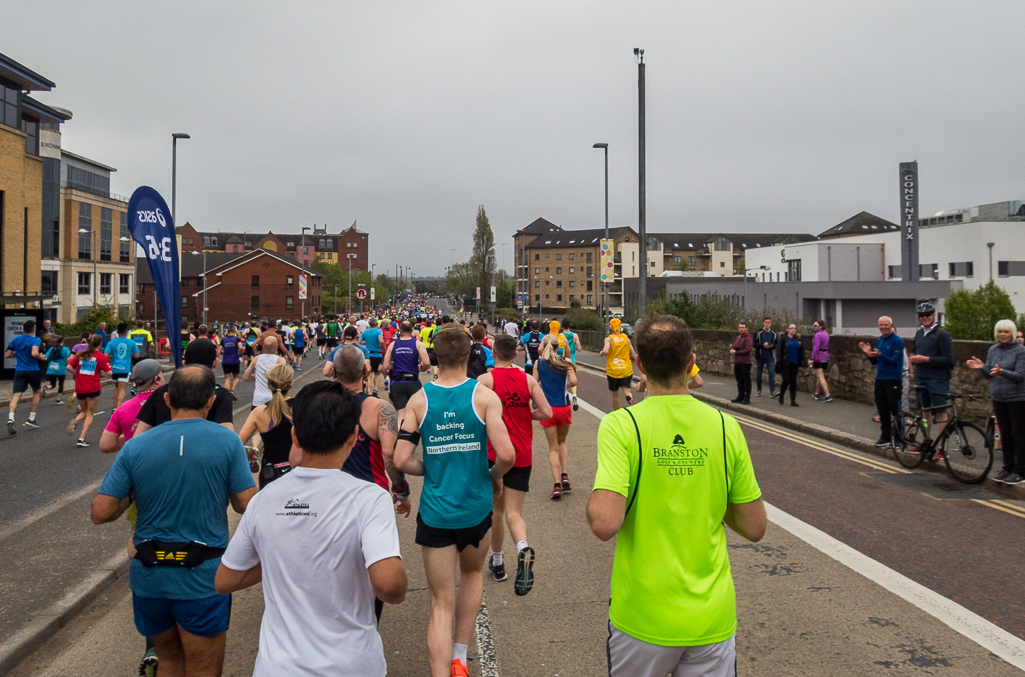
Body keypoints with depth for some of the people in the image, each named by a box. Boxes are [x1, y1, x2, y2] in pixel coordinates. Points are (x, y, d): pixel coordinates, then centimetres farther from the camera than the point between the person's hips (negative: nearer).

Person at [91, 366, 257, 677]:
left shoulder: (135, 447, -5)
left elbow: (101, 513, -6)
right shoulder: (227, 442, -11)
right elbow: (246, 506, -10)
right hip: (202, 579, -3)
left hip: (149, 577, 3)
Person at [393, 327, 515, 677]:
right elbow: (506, 454, -18)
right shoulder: (484, 396, -9)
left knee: (441, 602, 8)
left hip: (434, 512, 0)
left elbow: (400, 461, -9)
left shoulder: (419, 400, -4)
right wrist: (495, 477, 4)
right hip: (476, 507, 0)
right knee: (472, 573, 28)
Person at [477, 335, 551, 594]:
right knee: (514, 512, 4)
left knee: (496, 510, 16)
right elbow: (546, 412, -4)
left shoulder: (485, 380, -8)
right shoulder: (528, 379, 2)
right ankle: (523, 548, -26)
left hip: (494, 453, -2)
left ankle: (498, 563, 29)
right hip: (522, 455, 2)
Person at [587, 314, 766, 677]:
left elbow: (604, 524, -25)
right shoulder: (725, 427, -6)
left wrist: (593, 501, -4)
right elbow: (754, 528, -1)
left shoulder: (620, 425, -15)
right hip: (713, 619, 2)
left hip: (642, 619, -2)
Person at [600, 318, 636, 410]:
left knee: (615, 394, 12)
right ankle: (629, 398, -33)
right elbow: (633, 356, 4)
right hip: (626, 370, 1)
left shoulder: (609, 339, -5)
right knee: (626, 388, 2)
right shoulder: (626, 338, 4)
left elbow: (605, 351, -24)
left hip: (613, 371, -1)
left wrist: (601, 352, -2)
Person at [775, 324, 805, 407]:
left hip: (795, 364, 4)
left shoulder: (798, 339, 9)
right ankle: (781, 396, 17)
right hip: (785, 363, -4)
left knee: (793, 381, 3)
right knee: (786, 380, -7)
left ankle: (793, 401, 7)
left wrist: (801, 364, 6)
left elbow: (802, 352, 12)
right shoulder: (783, 338, -2)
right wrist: (779, 362, -13)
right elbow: (778, 350, -6)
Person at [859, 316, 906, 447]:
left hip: (893, 379, -7)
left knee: (895, 411, -3)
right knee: (882, 410, 10)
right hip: (880, 379, 7)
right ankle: (885, 436, 17)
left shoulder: (897, 341, -9)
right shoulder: (879, 340, 13)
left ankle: (899, 438, 3)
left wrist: (879, 355, -28)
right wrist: (868, 352, -3)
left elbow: (895, 361, -17)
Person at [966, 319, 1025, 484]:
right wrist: (981, 367, -13)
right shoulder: (993, 350, 8)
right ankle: (1007, 468, 21)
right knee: (1005, 434, 12)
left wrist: (1002, 372, -33)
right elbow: (988, 376, 9)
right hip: (998, 398, 6)